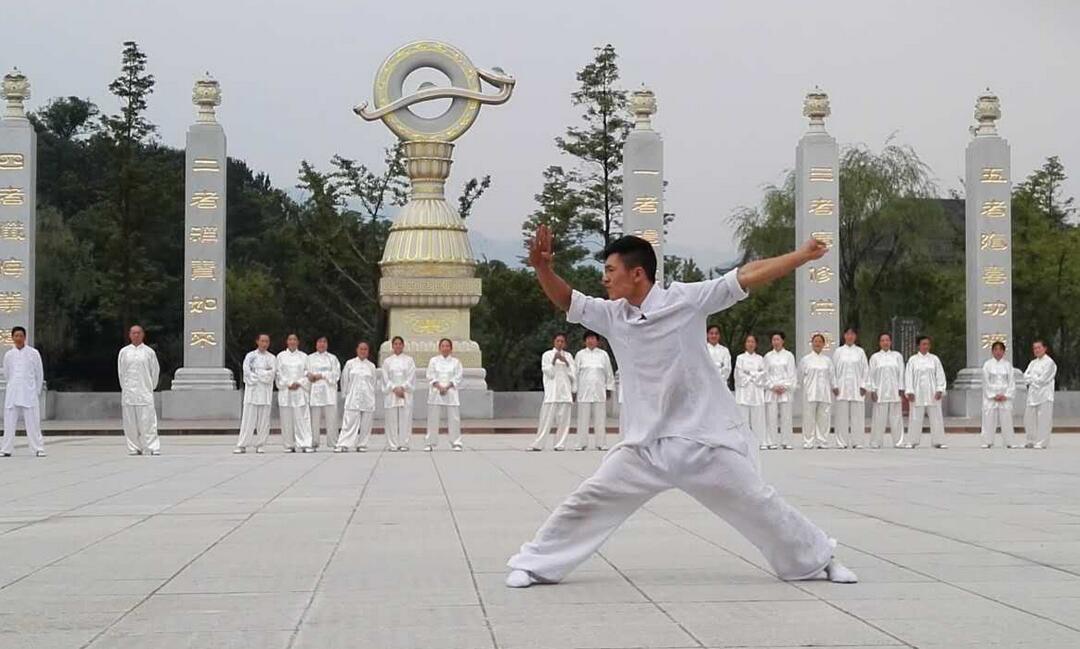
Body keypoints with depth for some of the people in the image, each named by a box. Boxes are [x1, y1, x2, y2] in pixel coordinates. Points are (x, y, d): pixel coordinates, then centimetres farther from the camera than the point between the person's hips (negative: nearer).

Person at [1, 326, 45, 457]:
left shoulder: (33, 353, -1)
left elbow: (40, 374, 5)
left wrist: (37, 391, 8)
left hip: (29, 393, -2)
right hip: (12, 393, 2)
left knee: (33, 422, -4)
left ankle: (38, 449, 0)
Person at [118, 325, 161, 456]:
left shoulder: (149, 352, 4)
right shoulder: (124, 352, 8)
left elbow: (156, 370, 10)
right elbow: (120, 371, 13)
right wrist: (125, 387, 11)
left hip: (145, 392, -2)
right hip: (128, 392, 2)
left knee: (148, 421, -8)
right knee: (130, 422, 1)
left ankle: (153, 447, -9)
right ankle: (134, 448, 8)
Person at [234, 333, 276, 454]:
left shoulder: (272, 358, 12)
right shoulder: (250, 356, 8)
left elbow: (272, 373, -3)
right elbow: (247, 371, -4)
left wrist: (257, 374, -8)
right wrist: (264, 374, -7)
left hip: (266, 391, 2)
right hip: (252, 390, -1)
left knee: (264, 420, 0)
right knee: (248, 419, -5)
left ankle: (260, 445, 5)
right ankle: (242, 445, -4)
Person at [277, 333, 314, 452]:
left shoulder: (303, 356, 10)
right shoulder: (281, 356, 9)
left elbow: (307, 372, 7)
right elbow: (279, 373, 4)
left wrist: (299, 383, -6)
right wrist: (289, 384, -7)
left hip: (300, 390, 0)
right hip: (285, 390, 0)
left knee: (302, 418, -8)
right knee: (287, 419, -1)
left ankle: (305, 444, -11)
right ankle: (290, 445, 3)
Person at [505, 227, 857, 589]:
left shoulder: (685, 299, -11)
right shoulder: (611, 315, 1)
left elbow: (749, 276, -12)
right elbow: (566, 300, 1)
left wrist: (804, 255, -14)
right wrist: (542, 267, -19)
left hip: (704, 439, -3)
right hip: (645, 444, 3)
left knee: (756, 504, 6)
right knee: (589, 501, 1)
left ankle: (818, 562, 25)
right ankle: (536, 565, 15)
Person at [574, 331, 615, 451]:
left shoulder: (603, 355, 7)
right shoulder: (580, 355, 7)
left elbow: (609, 373, 11)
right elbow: (575, 372, 8)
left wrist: (609, 388, 7)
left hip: (599, 390, 0)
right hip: (584, 390, 0)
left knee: (600, 418, 0)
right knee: (583, 418, -1)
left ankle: (601, 443, 5)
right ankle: (582, 443, 4)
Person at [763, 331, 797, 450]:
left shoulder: (789, 355, 7)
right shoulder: (768, 356, 9)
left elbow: (792, 373, 3)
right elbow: (766, 374, 7)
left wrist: (784, 387, -7)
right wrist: (773, 386, -6)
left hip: (786, 390, -1)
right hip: (771, 390, 1)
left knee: (786, 416, -2)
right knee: (771, 417, -4)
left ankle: (786, 442, 1)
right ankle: (772, 442, -1)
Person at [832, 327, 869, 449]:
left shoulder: (860, 352, 7)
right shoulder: (838, 352, 7)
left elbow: (865, 369, 7)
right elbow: (833, 370, 6)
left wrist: (863, 385, -1)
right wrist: (835, 386, -1)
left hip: (856, 388, 0)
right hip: (842, 387, 0)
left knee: (857, 415, -2)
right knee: (842, 415, -2)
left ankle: (857, 441, 3)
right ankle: (842, 442, 3)